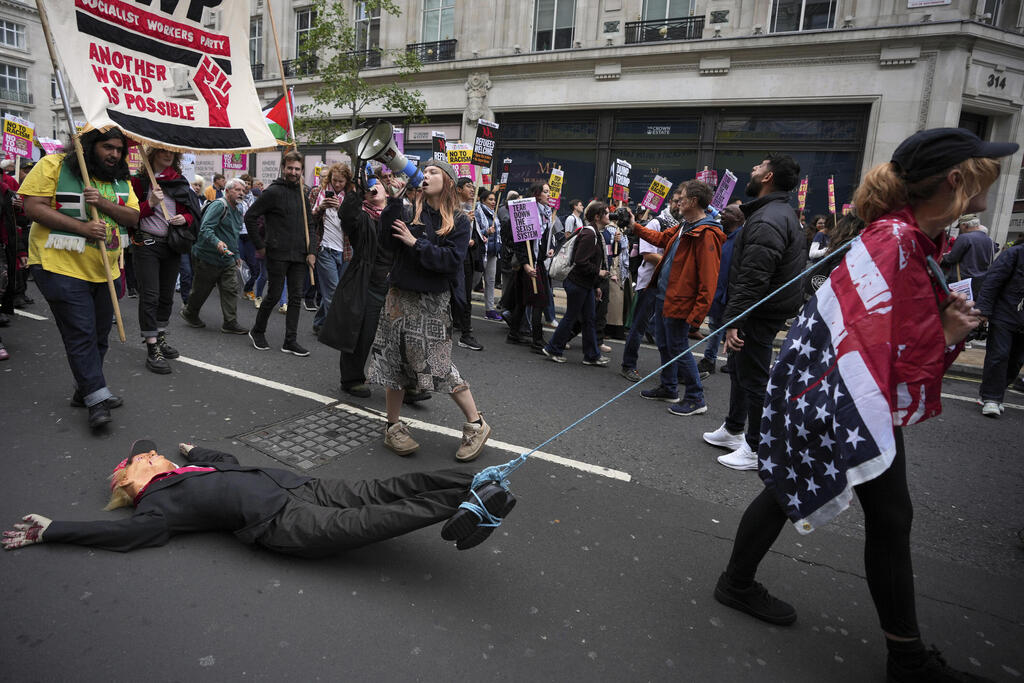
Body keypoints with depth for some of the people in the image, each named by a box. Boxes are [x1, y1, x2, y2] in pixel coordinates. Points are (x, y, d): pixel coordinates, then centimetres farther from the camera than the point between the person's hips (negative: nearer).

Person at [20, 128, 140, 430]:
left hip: (104, 271, 7)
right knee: (81, 333, -8)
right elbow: (33, 207, -13)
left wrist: (103, 202, -17)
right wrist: (81, 227, -22)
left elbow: (133, 216, 1)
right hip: (62, 268, -6)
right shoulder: (53, 166, -6)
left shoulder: (121, 179, 10)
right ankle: (97, 398, -4)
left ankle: (85, 389, 29)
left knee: (99, 334, 13)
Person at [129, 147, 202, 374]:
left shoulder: (180, 181, 10)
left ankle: (160, 337, 28)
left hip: (172, 245, 4)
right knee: (150, 295, -8)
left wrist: (184, 218, -10)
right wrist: (150, 204, -20)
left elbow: (193, 211, 12)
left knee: (167, 295, 12)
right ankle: (152, 349, -7)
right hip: (146, 244, -4)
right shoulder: (139, 180, -1)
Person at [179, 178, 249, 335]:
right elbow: (205, 228, -26)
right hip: (209, 257, -7)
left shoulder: (238, 211, 15)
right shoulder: (219, 205, -15)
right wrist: (217, 243, -42)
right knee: (202, 289, 8)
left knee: (231, 289, -3)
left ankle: (230, 323, -2)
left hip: (228, 259, 7)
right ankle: (189, 314, 32)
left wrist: (236, 255, 26)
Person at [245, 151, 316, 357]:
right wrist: (260, 246, -8)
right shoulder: (273, 192, -7)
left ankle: (290, 341, 12)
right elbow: (250, 217, -7)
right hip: (277, 254, -6)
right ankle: (257, 331, 23)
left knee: (296, 297, 5)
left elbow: (309, 224, 17)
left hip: (299, 255, 6)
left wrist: (310, 251, 7)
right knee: (274, 295, 1)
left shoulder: (303, 194, 12)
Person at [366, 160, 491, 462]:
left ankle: (476, 425, 12)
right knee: (395, 360, 7)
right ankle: (393, 427, 24)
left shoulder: (458, 220, -2)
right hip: (401, 297, 3)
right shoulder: (411, 209, 4)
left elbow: (452, 259, -14)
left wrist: (415, 243, -16)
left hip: (434, 301, -3)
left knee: (439, 363, -4)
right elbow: (391, 242, -6)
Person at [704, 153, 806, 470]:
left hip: (760, 313, -11)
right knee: (741, 370, 21)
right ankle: (733, 430, 36)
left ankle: (757, 449, 10)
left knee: (753, 377, -2)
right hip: (766, 309, 11)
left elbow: (753, 278, -28)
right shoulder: (781, 212, 15)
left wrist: (733, 319, -28)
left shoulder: (767, 222, -21)